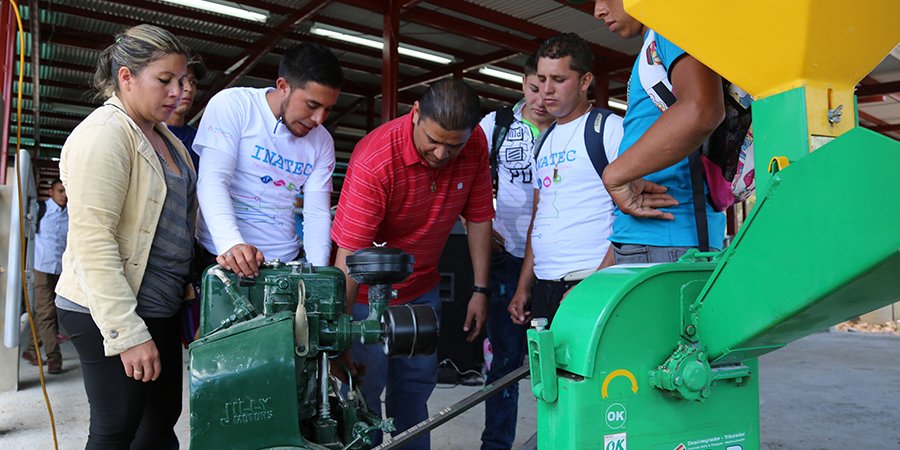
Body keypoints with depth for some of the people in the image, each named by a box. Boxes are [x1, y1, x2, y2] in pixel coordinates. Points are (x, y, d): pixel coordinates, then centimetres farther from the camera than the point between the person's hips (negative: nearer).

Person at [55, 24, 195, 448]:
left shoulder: (162, 136, 12)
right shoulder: (104, 134, -16)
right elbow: (93, 243, -22)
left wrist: (188, 288, 15)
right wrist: (128, 333, -24)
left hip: (158, 305, 9)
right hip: (111, 313, -9)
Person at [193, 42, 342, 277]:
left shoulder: (322, 142, 4)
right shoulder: (232, 104, -7)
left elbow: (317, 215, 1)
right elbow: (213, 180, -17)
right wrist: (231, 244, -32)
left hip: (286, 263, 3)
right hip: (222, 258, -3)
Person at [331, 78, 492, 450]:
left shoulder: (476, 145, -13)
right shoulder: (374, 160, -29)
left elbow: (478, 217, -2)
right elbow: (349, 255, -30)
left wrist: (481, 290, -2)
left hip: (423, 290, 5)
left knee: (417, 385, 17)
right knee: (364, 391, 3)